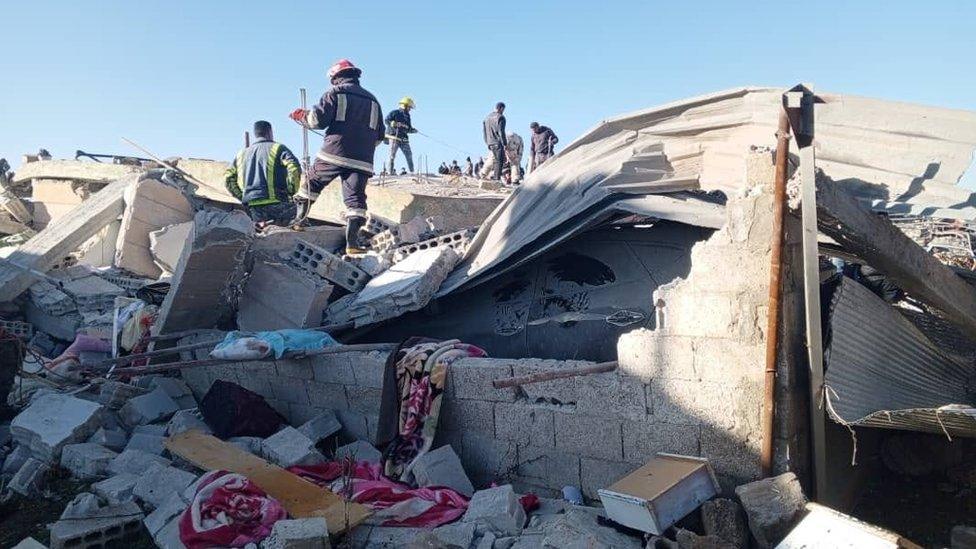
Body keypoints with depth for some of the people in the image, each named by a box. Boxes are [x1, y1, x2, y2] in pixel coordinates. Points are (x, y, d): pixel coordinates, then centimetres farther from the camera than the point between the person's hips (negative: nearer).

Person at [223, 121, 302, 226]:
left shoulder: (242, 153, 20)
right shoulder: (277, 148, 3)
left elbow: (228, 178, 17)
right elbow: (294, 168, -13)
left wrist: (242, 197, 19)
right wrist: (291, 191, -3)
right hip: (276, 205, -4)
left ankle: (261, 223, -3)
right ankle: (276, 223, -6)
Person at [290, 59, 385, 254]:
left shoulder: (335, 93, 6)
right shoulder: (373, 100, 20)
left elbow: (318, 120, -4)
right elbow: (380, 135, 20)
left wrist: (301, 115, 15)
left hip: (333, 154, -2)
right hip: (362, 161, 2)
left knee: (312, 183, 18)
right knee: (355, 198, -1)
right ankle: (352, 241, -11)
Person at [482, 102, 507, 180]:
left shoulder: (487, 117, 15)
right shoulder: (500, 117, -8)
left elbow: (484, 131, 17)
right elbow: (501, 132, -15)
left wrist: (487, 142, 20)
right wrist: (504, 144, -13)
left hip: (490, 143, 7)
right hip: (498, 143, -7)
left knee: (495, 160, 14)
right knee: (499, 160, -5)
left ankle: (495, 176, 12)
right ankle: (497, 178, -10)